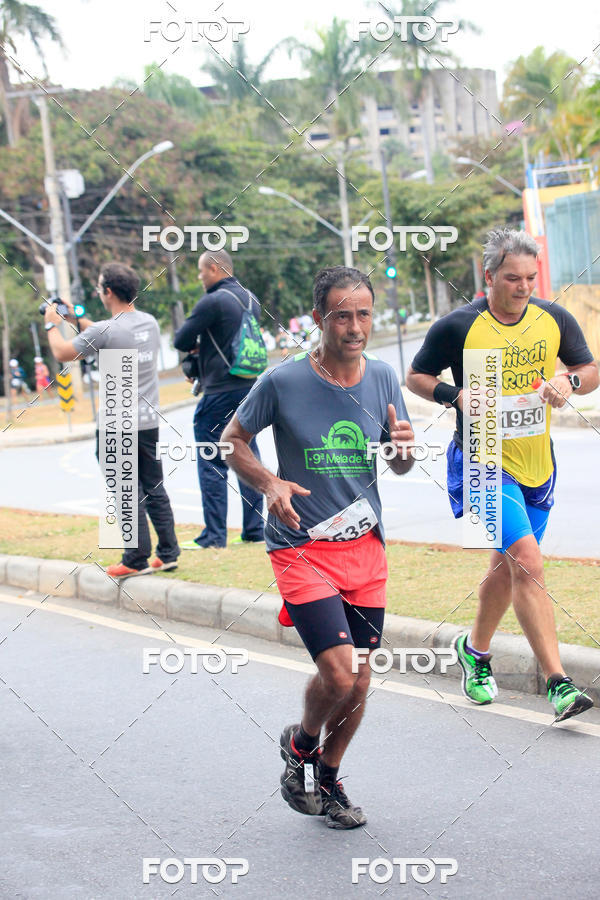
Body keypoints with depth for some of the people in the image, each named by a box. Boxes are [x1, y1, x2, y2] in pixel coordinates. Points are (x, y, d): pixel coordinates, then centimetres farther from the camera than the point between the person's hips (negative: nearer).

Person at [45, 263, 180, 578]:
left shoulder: (105, 331, -17)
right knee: (155, 490, 13)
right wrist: (76, 318, 28)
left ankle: (136, 560, 5)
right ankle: (168, 554, 15)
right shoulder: (149, 323, 5)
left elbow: (62, 353, -4)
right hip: (149, 422, 7)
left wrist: (52, 324, 14)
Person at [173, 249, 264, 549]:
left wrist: (195, 345, 12)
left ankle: (214, 535, -3)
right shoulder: (251, 299, 11)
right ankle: (254, 529, 13)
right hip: (251, 387, 8)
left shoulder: (212, 302, -14)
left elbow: (181, 341, -11)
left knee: (211, 464, -3)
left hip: (221, 393, -8)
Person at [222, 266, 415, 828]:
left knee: (359, 681, 8)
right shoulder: (282, 382, -11)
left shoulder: (382, 379, 1)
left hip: (365, 546, 4)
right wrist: (269, 484, -16)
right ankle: (301, 743, 18)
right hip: (301, 546, -4)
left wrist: (404, 448, -12)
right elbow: (232, 440, 2)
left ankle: (327, 781, 32)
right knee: (338, 674, -15)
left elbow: (399, 467, 12)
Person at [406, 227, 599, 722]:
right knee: (528, 561, -18)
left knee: (508, 566, 17)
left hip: (538, 464, 5)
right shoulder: (458, 326, -11)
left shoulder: (555, 318, 1)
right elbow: (416, 377, 1)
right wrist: (457, 396, -17)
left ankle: (475, 649, 42)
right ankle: (558, 682, -19)